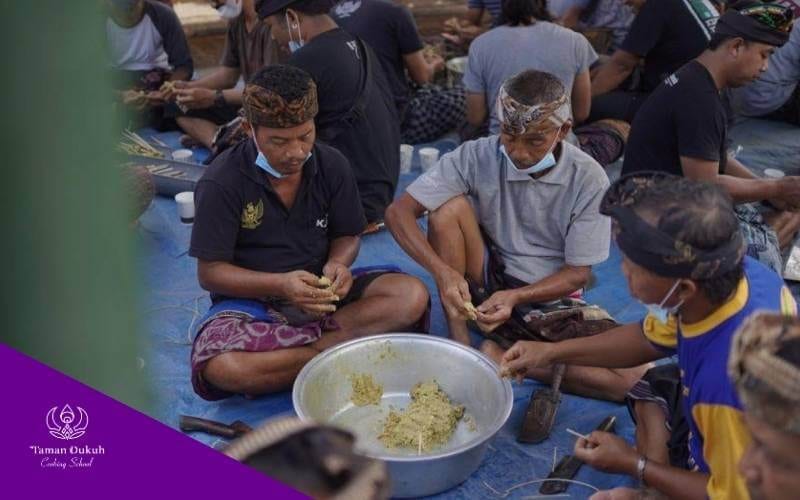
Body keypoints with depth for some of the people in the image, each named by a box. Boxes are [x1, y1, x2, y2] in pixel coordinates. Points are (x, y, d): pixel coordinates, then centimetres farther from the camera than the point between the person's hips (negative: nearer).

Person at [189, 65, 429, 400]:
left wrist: (338, 264, -18)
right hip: (251, 300, -3)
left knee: (413, 296, -20)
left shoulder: (332, 166, -4)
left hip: (320, 291, 4)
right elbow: (209, 271, -12)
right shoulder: (221, 183, -15)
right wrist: (280, 284, -27)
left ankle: (310, 346, -21)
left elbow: (347, 236, 7)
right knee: (220, 368, -37)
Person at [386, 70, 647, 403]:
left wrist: (516, 297, -26)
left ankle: (503, 355, -13)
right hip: (487, 283, 0)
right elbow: (398, 212, -18)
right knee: (449, 206, -26)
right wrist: (442, 271, -33)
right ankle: (459, 344, -17)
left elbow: (578, 273, -10)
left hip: (551, 296, 0)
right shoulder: (477, 157, -15)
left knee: (631, 374, -23)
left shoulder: (588, 180, -15)